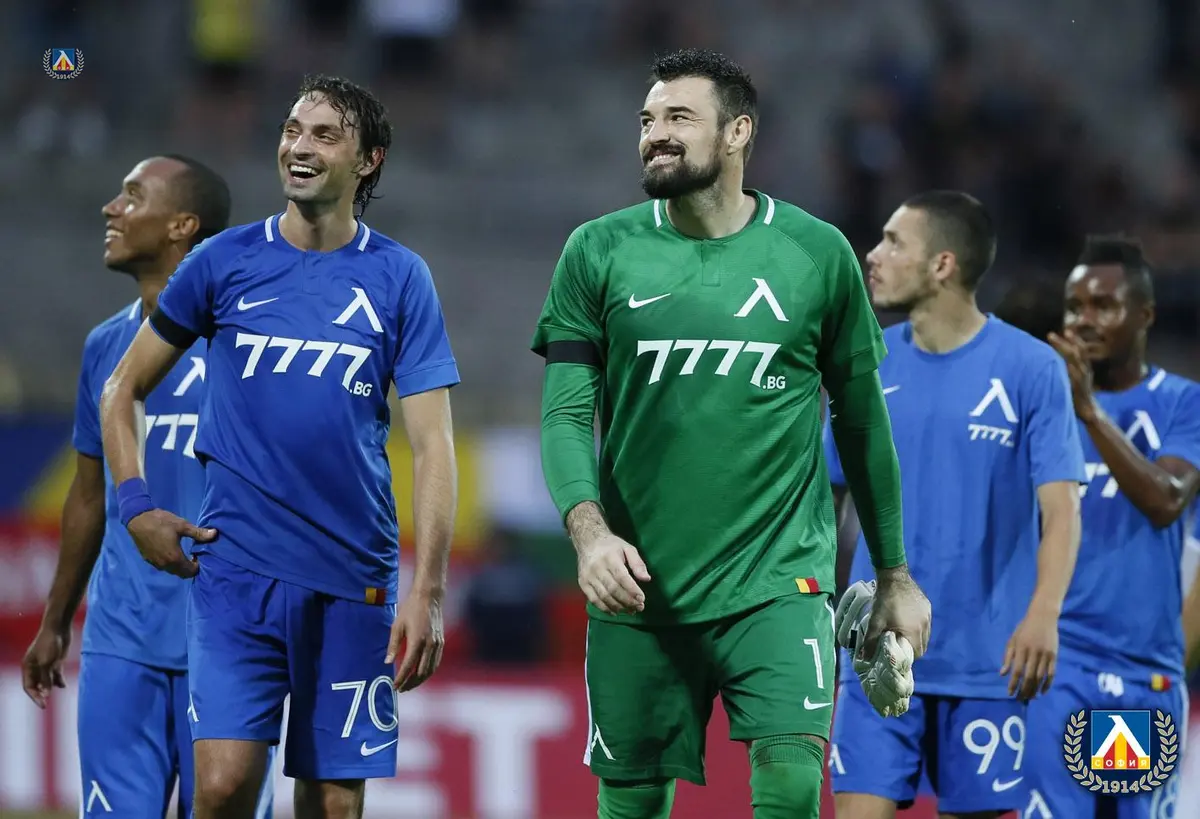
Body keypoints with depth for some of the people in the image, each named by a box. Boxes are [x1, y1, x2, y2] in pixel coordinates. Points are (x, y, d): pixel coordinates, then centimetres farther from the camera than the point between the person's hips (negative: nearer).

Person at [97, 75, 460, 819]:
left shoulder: (399, 279, 2)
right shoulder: (226, 262, 4)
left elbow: (432, 445, -1)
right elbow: (123, 390, 15)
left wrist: (428, 593, -10)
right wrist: (137, 506, 1)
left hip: (352, 580, 0)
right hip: (236, 567, 0)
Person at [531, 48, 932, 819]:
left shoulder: (817, 253, 2)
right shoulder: (599, 253, 2)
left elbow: (863, 418, 10)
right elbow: (566, 415, -1)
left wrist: (895, 574, 14)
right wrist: (588, 530, -20)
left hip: (778, 581, -1)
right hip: (640, 584, 1)